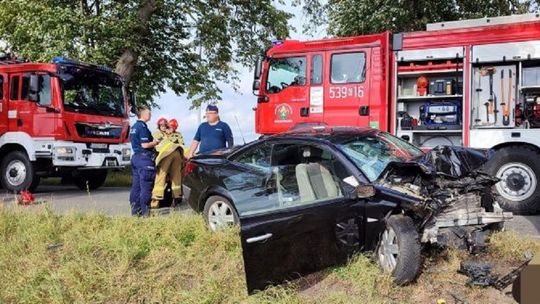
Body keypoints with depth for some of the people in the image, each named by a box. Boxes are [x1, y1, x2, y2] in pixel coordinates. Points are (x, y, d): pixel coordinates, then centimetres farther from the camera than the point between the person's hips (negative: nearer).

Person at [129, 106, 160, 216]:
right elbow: (145, 145, -19)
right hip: (144, 158, -10)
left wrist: (152, 141, 16)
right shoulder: (142, 127, -14)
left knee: (136, 185, 11)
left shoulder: (134, 127, 16)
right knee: (146, 186, -6)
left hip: (135, 156, 10)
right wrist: (155, 142, -3)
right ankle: (145, 212, -4)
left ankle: (135, 210, 16)